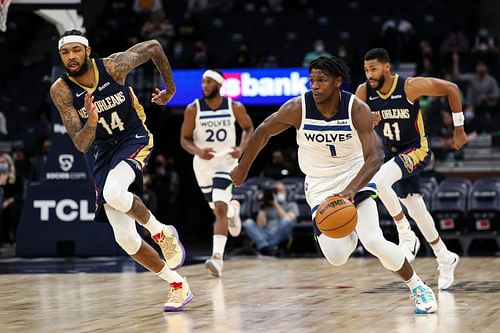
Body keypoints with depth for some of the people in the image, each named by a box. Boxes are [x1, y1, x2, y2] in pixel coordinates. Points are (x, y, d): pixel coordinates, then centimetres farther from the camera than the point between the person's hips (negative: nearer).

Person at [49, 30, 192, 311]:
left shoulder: (114, 66, -17)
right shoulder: (61, 91, -13)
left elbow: (153, 47, 2)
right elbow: (81, 146, -15)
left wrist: (170, 88, 10)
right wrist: (91, 123, -36)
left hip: (135, 139, -3)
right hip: (104, 152, 4)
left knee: (113, 192, -36)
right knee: (125, 239, -2)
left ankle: (161, 232, -8)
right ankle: (177, 285, 16)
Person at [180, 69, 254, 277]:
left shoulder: (235, 107, -9)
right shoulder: (193, 109, -9)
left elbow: (248, 128, 8)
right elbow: (184, 139, -4)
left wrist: (242, 148, -11)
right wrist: (198, 151, -24)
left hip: (226, 161, -2)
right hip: (203, 164, 2)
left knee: (220, 209, -18)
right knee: (218, 208, 16)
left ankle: (217, 258, -23)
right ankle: (233, 209, 55)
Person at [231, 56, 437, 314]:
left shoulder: (357, 109, -21)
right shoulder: (297, 108, -18)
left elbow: (374, 157, -26)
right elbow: (263, 133, -1)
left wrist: (350, 191, -42)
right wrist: (242, 169, 9)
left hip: (354, 182, -1)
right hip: (321, 190, 1)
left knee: (375, 242, -21)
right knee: (336, 257, -14)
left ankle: (417, 287, 6)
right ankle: (350, 233, 25)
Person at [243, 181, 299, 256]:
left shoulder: (291, 205, 18)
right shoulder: (267, 207, 24)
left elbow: (288, 220, -4)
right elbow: (260, 225, 8)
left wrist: (276, 204, -6)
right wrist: (261, 207, 4)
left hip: (281, 236, -2)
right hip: (265, 236, 2)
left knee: (287, 220, -33)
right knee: (248, 223, -22)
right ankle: (264, 246, -45)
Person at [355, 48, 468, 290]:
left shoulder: (410, 87, -21)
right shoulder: (364, 92, -10)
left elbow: (451, 89, -11)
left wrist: (459, 129, -6)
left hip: (416, 150, -6)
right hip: (392, 153, 6)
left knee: (380, 180, -31)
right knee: (415, 209, 14)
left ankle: (406, 236, -14)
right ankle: (445, 259, 32)